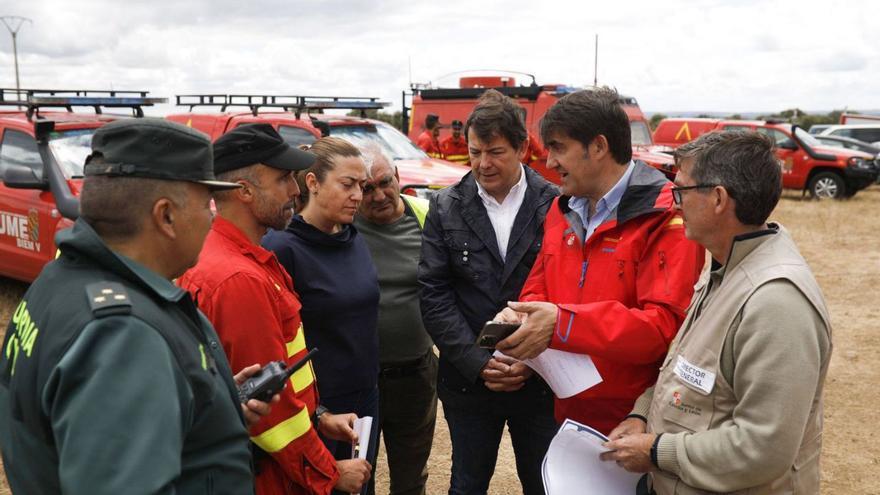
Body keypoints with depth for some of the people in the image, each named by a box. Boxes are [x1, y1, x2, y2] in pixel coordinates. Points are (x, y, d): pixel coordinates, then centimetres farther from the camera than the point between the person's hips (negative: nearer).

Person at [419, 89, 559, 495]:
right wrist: (477, 362, -11)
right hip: (468, 382, 2)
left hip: (540, 381, -1)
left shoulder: (555, 206, -6)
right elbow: (434, 295, -4)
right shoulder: (446, 208, 0)